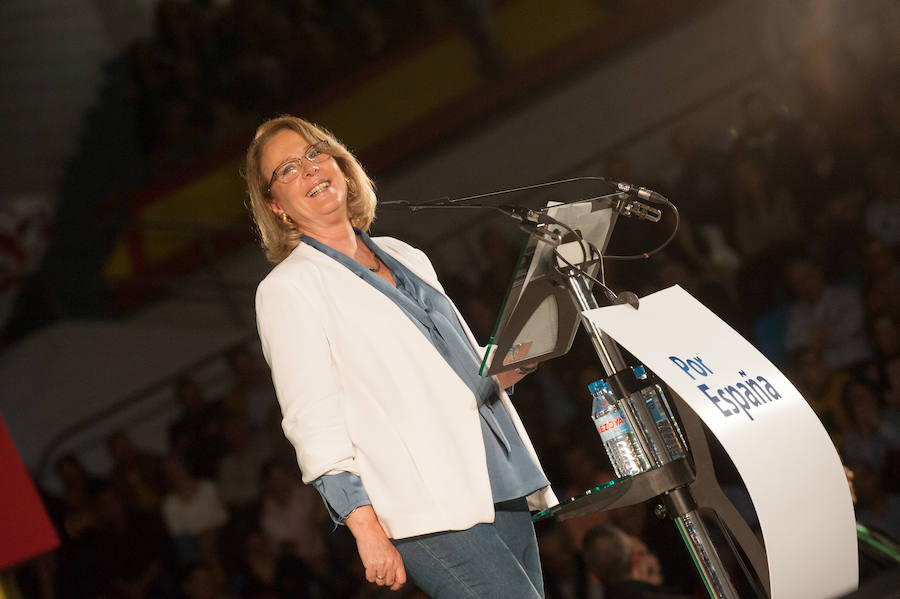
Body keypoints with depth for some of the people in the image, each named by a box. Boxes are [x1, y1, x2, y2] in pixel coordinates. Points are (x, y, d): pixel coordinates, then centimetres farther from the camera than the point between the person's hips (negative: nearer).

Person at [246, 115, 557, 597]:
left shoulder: (405, 257, 22)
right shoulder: (286, 289, 1)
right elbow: (313, 422, -7)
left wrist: (504, 371, 6)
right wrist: (365, 526, -16)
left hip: (502, 493, 7)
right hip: (429, 514, -7)